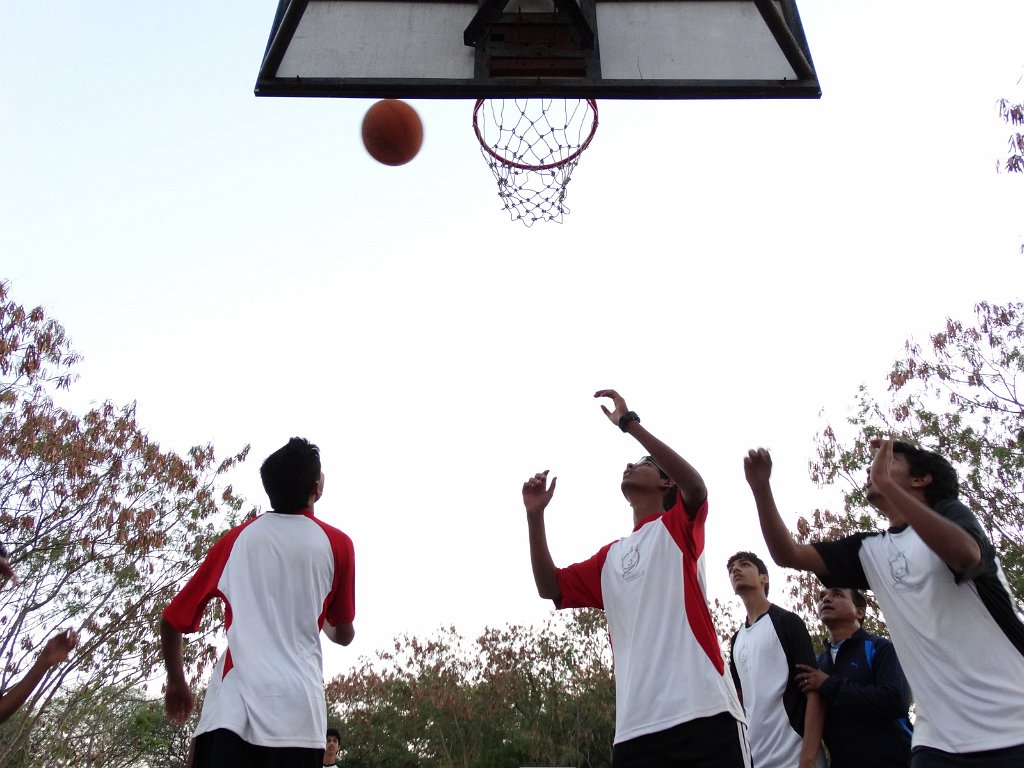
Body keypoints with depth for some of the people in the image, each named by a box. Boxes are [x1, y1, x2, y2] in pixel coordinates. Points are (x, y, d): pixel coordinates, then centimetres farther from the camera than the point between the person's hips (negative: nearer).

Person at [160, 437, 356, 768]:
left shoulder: (235, 539, 13)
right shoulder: (336, 543, 8)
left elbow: (171, 622, 17)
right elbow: (344, 635, 18)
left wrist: (176, 682, 32)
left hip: (229, 706, 2)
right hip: (297, 709, -1)